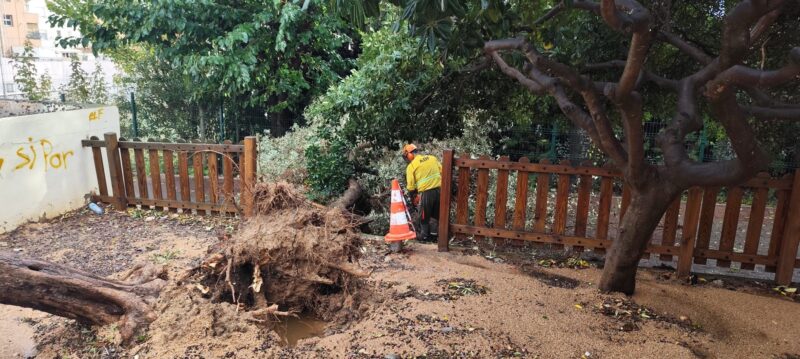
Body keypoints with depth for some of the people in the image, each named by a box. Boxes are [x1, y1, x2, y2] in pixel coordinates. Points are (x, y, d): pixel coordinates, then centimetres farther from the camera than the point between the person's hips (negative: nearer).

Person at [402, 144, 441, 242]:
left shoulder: (411, 166, -3)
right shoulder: (432, 158, 8)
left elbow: (410, 186, -1)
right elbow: (442, 173, 9)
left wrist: (413, 198, 13)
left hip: (425, 193, -4)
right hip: (439, 189, 4)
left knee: (424, 217, 14)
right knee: (439, 215, 18)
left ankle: (425, 236, 23)